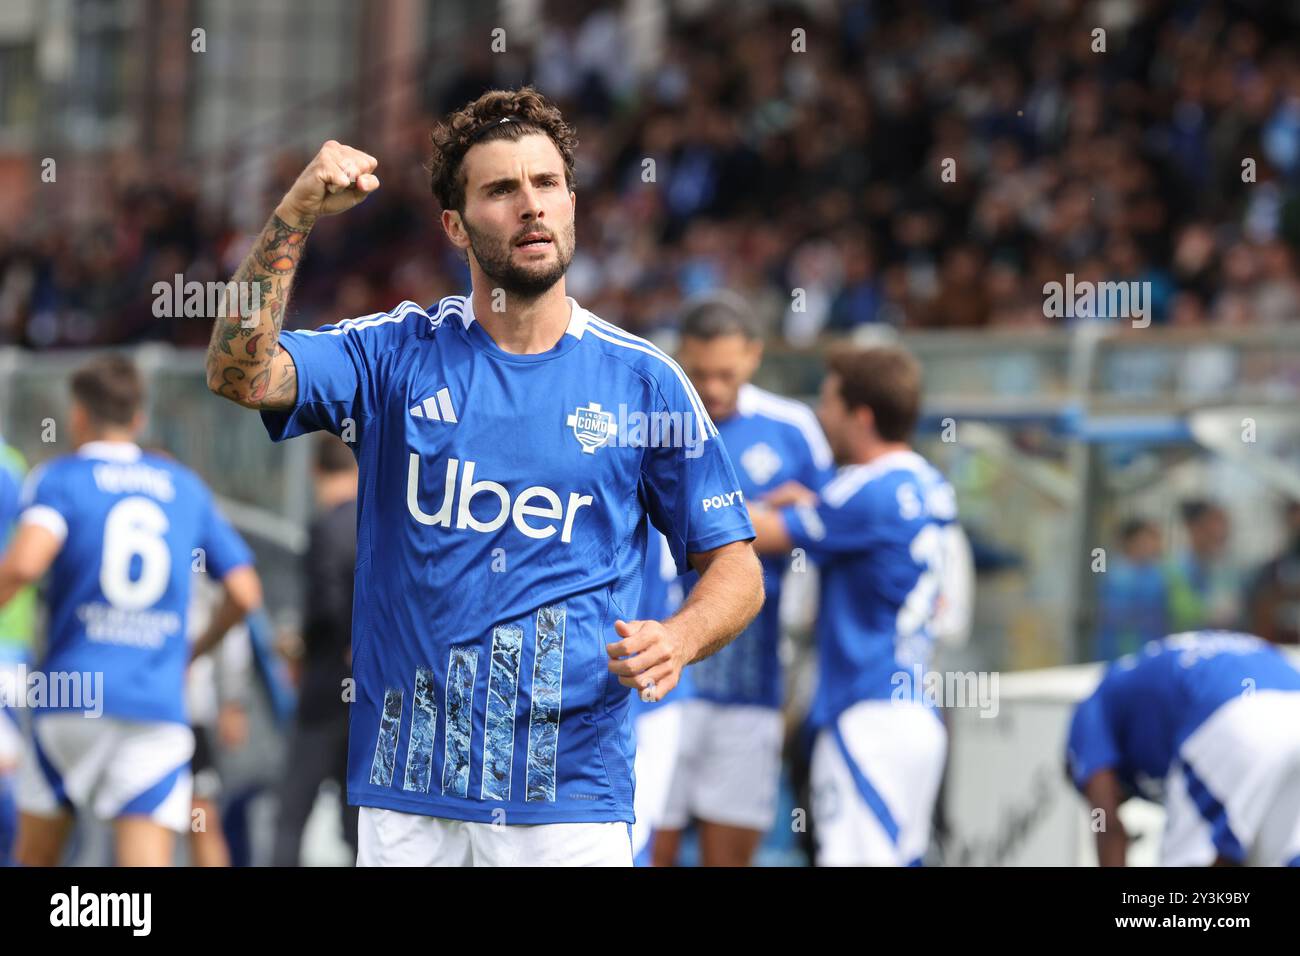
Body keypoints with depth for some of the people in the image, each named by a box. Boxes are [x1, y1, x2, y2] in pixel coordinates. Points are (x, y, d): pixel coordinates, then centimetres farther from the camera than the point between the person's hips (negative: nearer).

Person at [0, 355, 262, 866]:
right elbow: (245, 593, 13)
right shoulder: (186, 487, 14)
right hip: (159, 707, 2)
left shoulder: (59, 478, 2)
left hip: (70, 700, -2)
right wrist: (197, 649, 30)